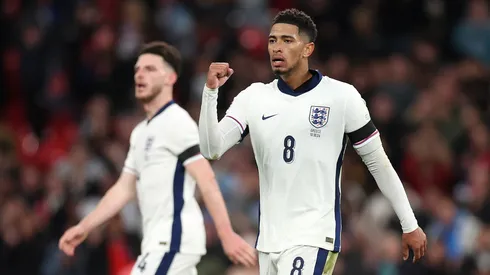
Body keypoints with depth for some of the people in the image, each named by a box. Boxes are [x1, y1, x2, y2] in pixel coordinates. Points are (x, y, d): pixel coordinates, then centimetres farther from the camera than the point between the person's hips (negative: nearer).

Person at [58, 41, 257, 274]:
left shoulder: (176, 122, -9)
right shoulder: (141, 132, 20)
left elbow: (206, 181, -16)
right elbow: (124, 189, 22)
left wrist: (227, 235, -23)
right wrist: (84, 227, 15)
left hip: (174, 238, -9)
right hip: (160, 239, 9)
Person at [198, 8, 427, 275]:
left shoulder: (341, 97, -4)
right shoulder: (253, 98, 5)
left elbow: (378, 163, 2)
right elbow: (212, 150, -3)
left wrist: (410, 225, 4)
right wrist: (211, 91, -15)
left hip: (314, 238, -5)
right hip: (268, 240, 5)